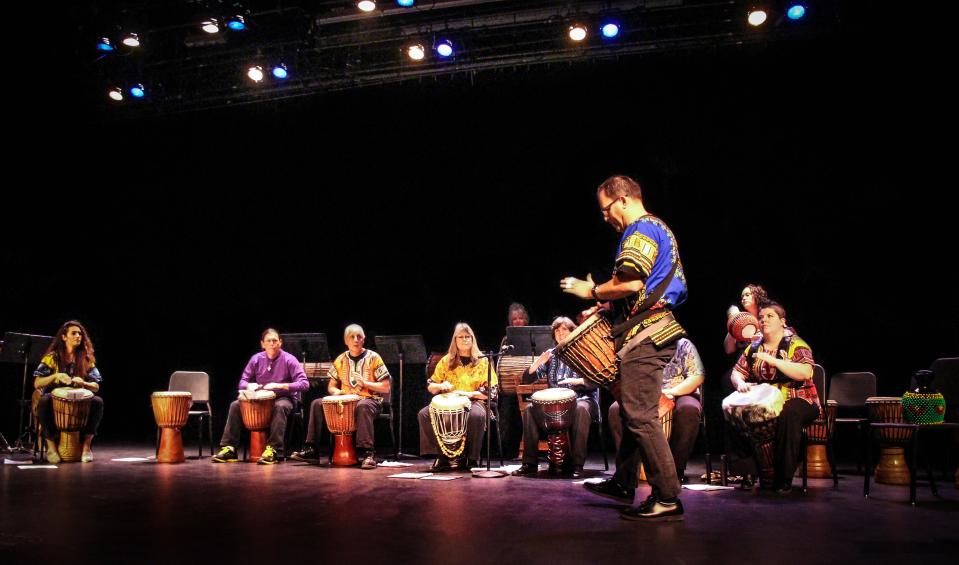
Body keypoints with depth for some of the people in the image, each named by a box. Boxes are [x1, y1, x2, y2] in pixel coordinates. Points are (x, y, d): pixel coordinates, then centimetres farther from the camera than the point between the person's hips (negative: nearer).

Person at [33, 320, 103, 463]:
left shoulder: (86, 359, 7)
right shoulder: (52, 357, 1)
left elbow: (96, 387, 3)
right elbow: (37, 384, -5)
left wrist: (83, 383, -18)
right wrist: (56, 376, -22)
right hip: (55, 400, -1)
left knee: (97, 402, -29)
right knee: (44, 401, -35)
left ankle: (87, 445, -18)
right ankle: (51, 445, -21)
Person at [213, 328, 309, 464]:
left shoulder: (289, 360, -11)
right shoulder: (256, 359, 1)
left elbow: (304, 384, -19)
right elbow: (242, 382, 8)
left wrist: (280, 385, -29)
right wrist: (249, 385, -17)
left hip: (284, 398, -4)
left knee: (280, 407, -38)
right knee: (235, 405, -15)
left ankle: (273, 450, -38)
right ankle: (229, 448, -12)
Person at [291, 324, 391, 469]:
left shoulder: (373, 358, -4)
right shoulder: (340, 360, 9)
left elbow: (386, 388, -6)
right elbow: (331, 386, 15)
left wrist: (365, 383, -20)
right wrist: (336, 392, -9)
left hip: (370, 400, -5)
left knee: (362, 406, -39)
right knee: (317, 404, -13)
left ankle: (367, 453, -37)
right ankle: (311, 449, -9)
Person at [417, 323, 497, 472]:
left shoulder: (482, 361, 5)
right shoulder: (446, 361, 13)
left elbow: (491, 391, -3)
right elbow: (430, 386, 14)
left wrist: (469, 393, -17)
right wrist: (441, 386, -10)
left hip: (474, 402, -3)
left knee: (476, 416, -38)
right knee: (424, 414, -23)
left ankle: (468, 458, -20)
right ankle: (441, 456, -15)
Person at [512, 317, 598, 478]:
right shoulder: (551, 355, 11)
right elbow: (527, 379, 5)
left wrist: (577, 381, -26)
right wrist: (539, 362, -13)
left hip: (581, 398, -4)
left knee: (581, 409, -37)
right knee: (530, 409, -20)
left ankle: (576, 464, -34)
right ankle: (530, 463, -16)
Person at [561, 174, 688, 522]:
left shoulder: (641, 230, -11)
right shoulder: (660, 230, 22)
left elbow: (629, 283, -23)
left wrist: (592, 291, -7)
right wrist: (608, 304, 18)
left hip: (644, 335, -11)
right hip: (653, 330, 11)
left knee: (640, 416, -9)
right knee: (632, 410, 17)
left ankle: (667, 499, -5)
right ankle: (623, 483, 27)